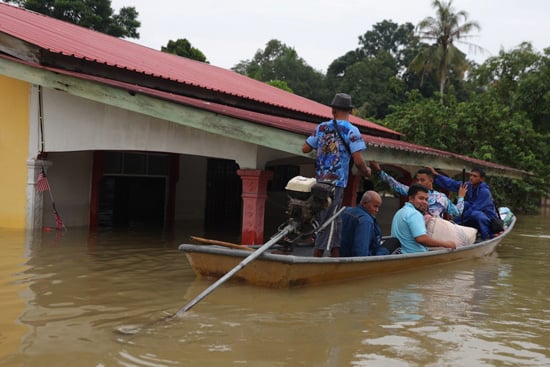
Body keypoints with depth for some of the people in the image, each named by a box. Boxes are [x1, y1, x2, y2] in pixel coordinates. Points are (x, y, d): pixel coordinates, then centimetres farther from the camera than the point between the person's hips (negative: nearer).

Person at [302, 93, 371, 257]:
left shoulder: (321, 127, 9)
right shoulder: (352, 131, -6)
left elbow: (305, 149, 13)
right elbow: (358, 160, -13)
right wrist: (366, 171, 7)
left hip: (319, 181, 5)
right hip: (336, 183, -5)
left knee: (334, 221, 15)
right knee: (328, 222, -1)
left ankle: (336, 256, 18)